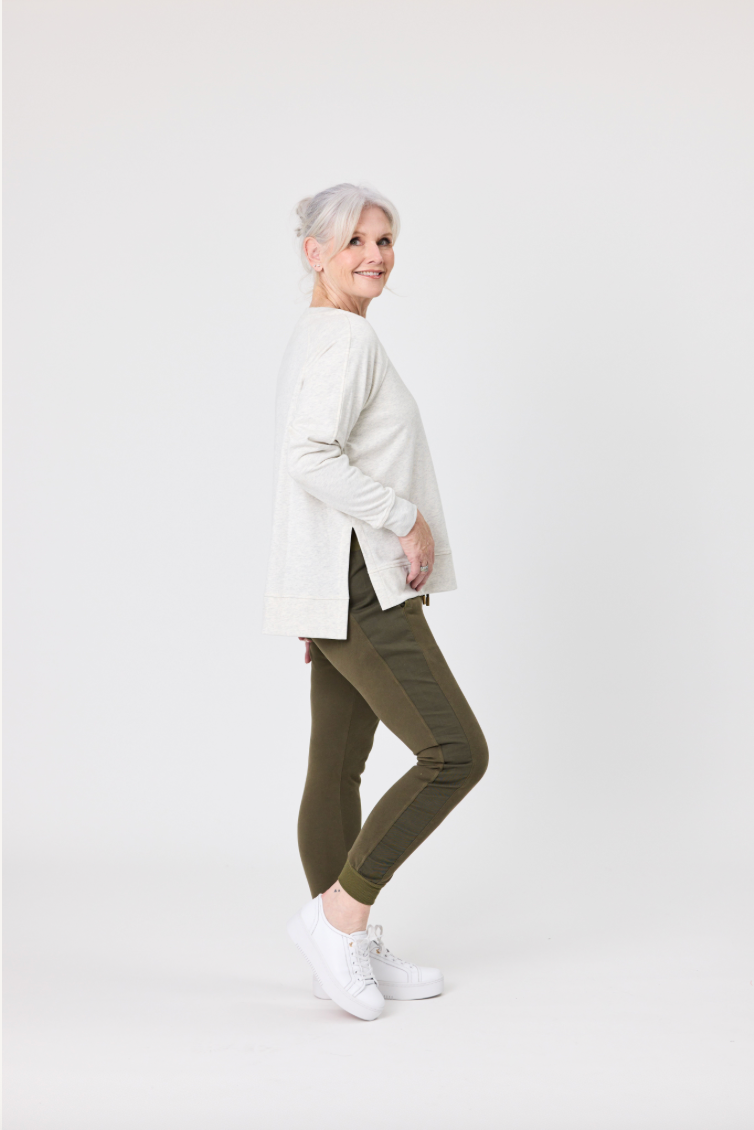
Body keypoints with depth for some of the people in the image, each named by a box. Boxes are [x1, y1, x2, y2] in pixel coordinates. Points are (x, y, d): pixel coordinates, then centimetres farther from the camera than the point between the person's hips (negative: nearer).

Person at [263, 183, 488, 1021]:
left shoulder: (315, 338, 19)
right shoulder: (347, 338, -13)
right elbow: (310, 458, -26)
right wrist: (407, 520, -18)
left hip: (345, 592, 10)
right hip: (359, 588, -10)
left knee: (338, 769, 12)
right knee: (456, 751, -9)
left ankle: (352, 951, 21)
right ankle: (338, 912, -2)